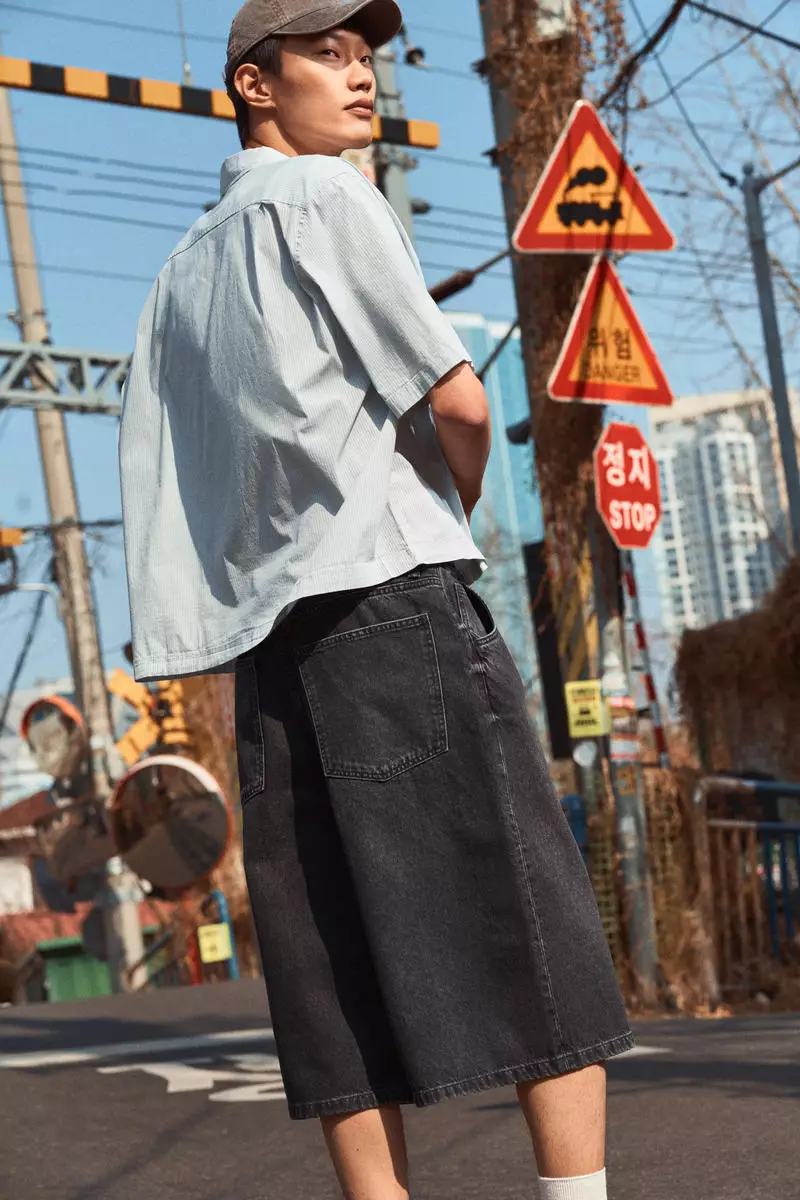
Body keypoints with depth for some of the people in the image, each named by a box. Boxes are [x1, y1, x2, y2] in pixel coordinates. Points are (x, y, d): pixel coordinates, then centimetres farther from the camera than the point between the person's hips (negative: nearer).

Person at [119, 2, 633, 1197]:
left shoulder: (181, 273, 23)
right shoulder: (326, 199, 1)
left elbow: (156, 483, 19)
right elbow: (459, 404, -7)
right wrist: (451, 510, 13)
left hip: (265, 628, 7)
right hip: (393, 594, -7)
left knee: (348, 965, 2)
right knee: (538, 926, -6)